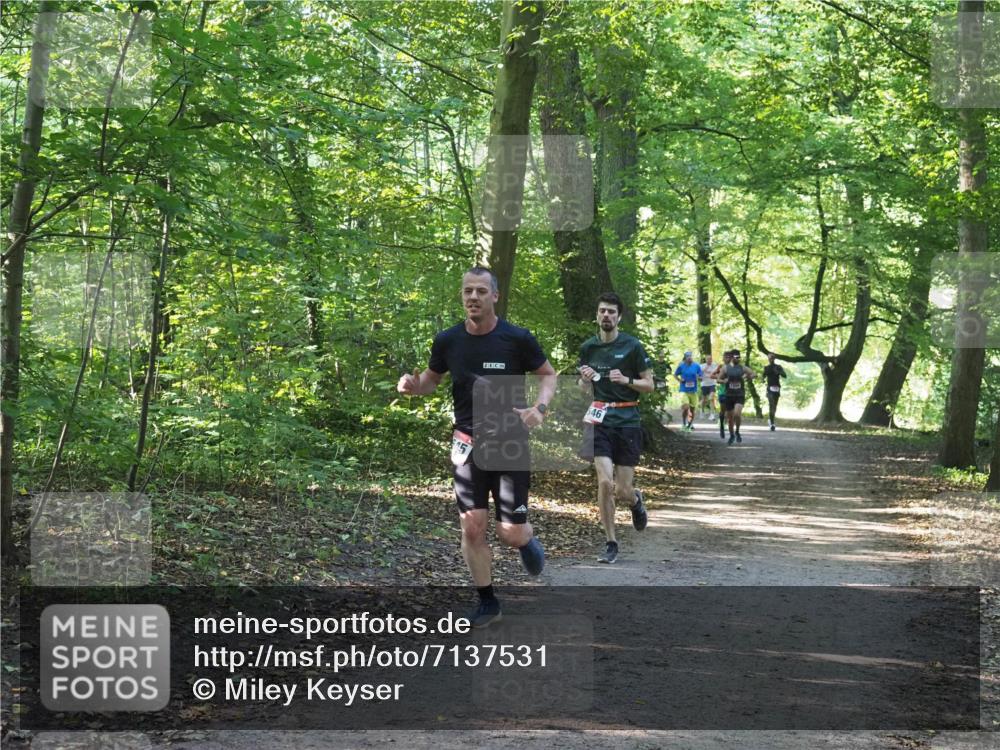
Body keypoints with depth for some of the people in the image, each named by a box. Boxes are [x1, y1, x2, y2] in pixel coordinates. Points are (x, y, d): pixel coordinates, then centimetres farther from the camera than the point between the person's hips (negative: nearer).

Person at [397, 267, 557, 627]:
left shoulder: (517, 339, -11)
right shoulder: (448, 341, -3)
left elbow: (548, 375, 1)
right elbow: (432, 379, 12)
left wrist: (539, 407, -18)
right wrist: (413, 385, -11)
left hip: (510, 445, -2)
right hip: (468, 445, 2)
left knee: (510, 533, -3)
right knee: (472, 526, -1)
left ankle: (527, 540, 35)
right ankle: (487, 602, 14)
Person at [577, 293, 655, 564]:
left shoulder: (632, 346, -3)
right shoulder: (588, 347, 7)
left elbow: (649, 385, 0)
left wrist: (626, 380, -18)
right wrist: (585, 379, -5)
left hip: (627, 422, -2)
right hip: (600, 420, 2)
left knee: (622, 492, -1)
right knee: (604, 483, -12)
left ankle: (636, 500, 38)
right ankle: (610, 544, 3)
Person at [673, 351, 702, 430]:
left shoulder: (696, 366, 2)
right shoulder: (681, 366, -1)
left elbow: (701, 378, 5)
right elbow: (675, 375, 11)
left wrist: (698, 378, -17)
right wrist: (679, 380, -7)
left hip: (693, 390, 2)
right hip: (684, 390, -2)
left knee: (693, 409, 8)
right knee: (685, 407, -16)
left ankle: (690, 424, 28)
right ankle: (684, 423, 3)